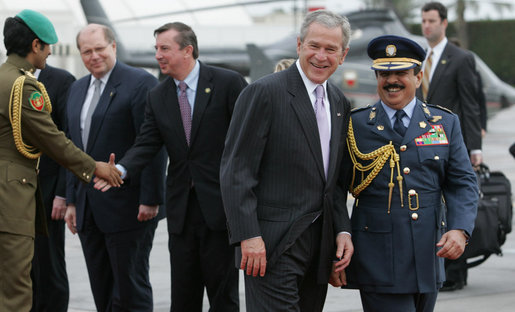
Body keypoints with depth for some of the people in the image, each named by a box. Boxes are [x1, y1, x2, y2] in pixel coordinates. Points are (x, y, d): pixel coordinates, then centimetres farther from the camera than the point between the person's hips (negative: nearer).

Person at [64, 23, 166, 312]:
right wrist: (73, 201, 16)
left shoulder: (141, 83, -8)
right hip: (89, 210, 7)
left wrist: (150, 199, -18)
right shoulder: (78, 89, 16)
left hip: (127, 209, -7)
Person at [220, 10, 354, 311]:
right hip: (272, 245, -7)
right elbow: (236, 171, -13)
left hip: (320, 241, 7)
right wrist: (248, 237, -19)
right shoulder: (264, 93, -9)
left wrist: (342, 230, 6)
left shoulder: (340, 104, 14)